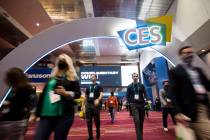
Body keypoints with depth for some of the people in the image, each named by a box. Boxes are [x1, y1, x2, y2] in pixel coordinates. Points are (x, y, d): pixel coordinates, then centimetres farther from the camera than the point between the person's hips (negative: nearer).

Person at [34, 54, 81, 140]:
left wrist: (66, 93, -20)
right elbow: (43, 94, 16)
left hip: (63, 115, -4)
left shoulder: (72, 78, 2)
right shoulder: (52, 77, 14)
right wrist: (36, 112, 16)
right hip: (46, 114, 4)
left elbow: (78, 94, -1)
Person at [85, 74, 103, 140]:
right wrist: (85, 104, 13)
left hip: (95, 105, -4)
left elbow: (101, 94, -12)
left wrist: (98, 100, -31)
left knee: (97, 120, 5)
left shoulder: (99, 86, 3)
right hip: (88, 105, 4)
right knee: (88, 121, 5)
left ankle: (98, 133, 29)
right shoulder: (88, 87, 15)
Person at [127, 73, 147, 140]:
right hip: (134, 105, -2)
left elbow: (145, 94, 5)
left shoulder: (141, 85, 9)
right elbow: (128, 96, 7)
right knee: (137, 121, -13)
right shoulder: (129, 86, 6)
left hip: (141, 104, 2)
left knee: (141, 121, 11)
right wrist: (130, 102, -6)